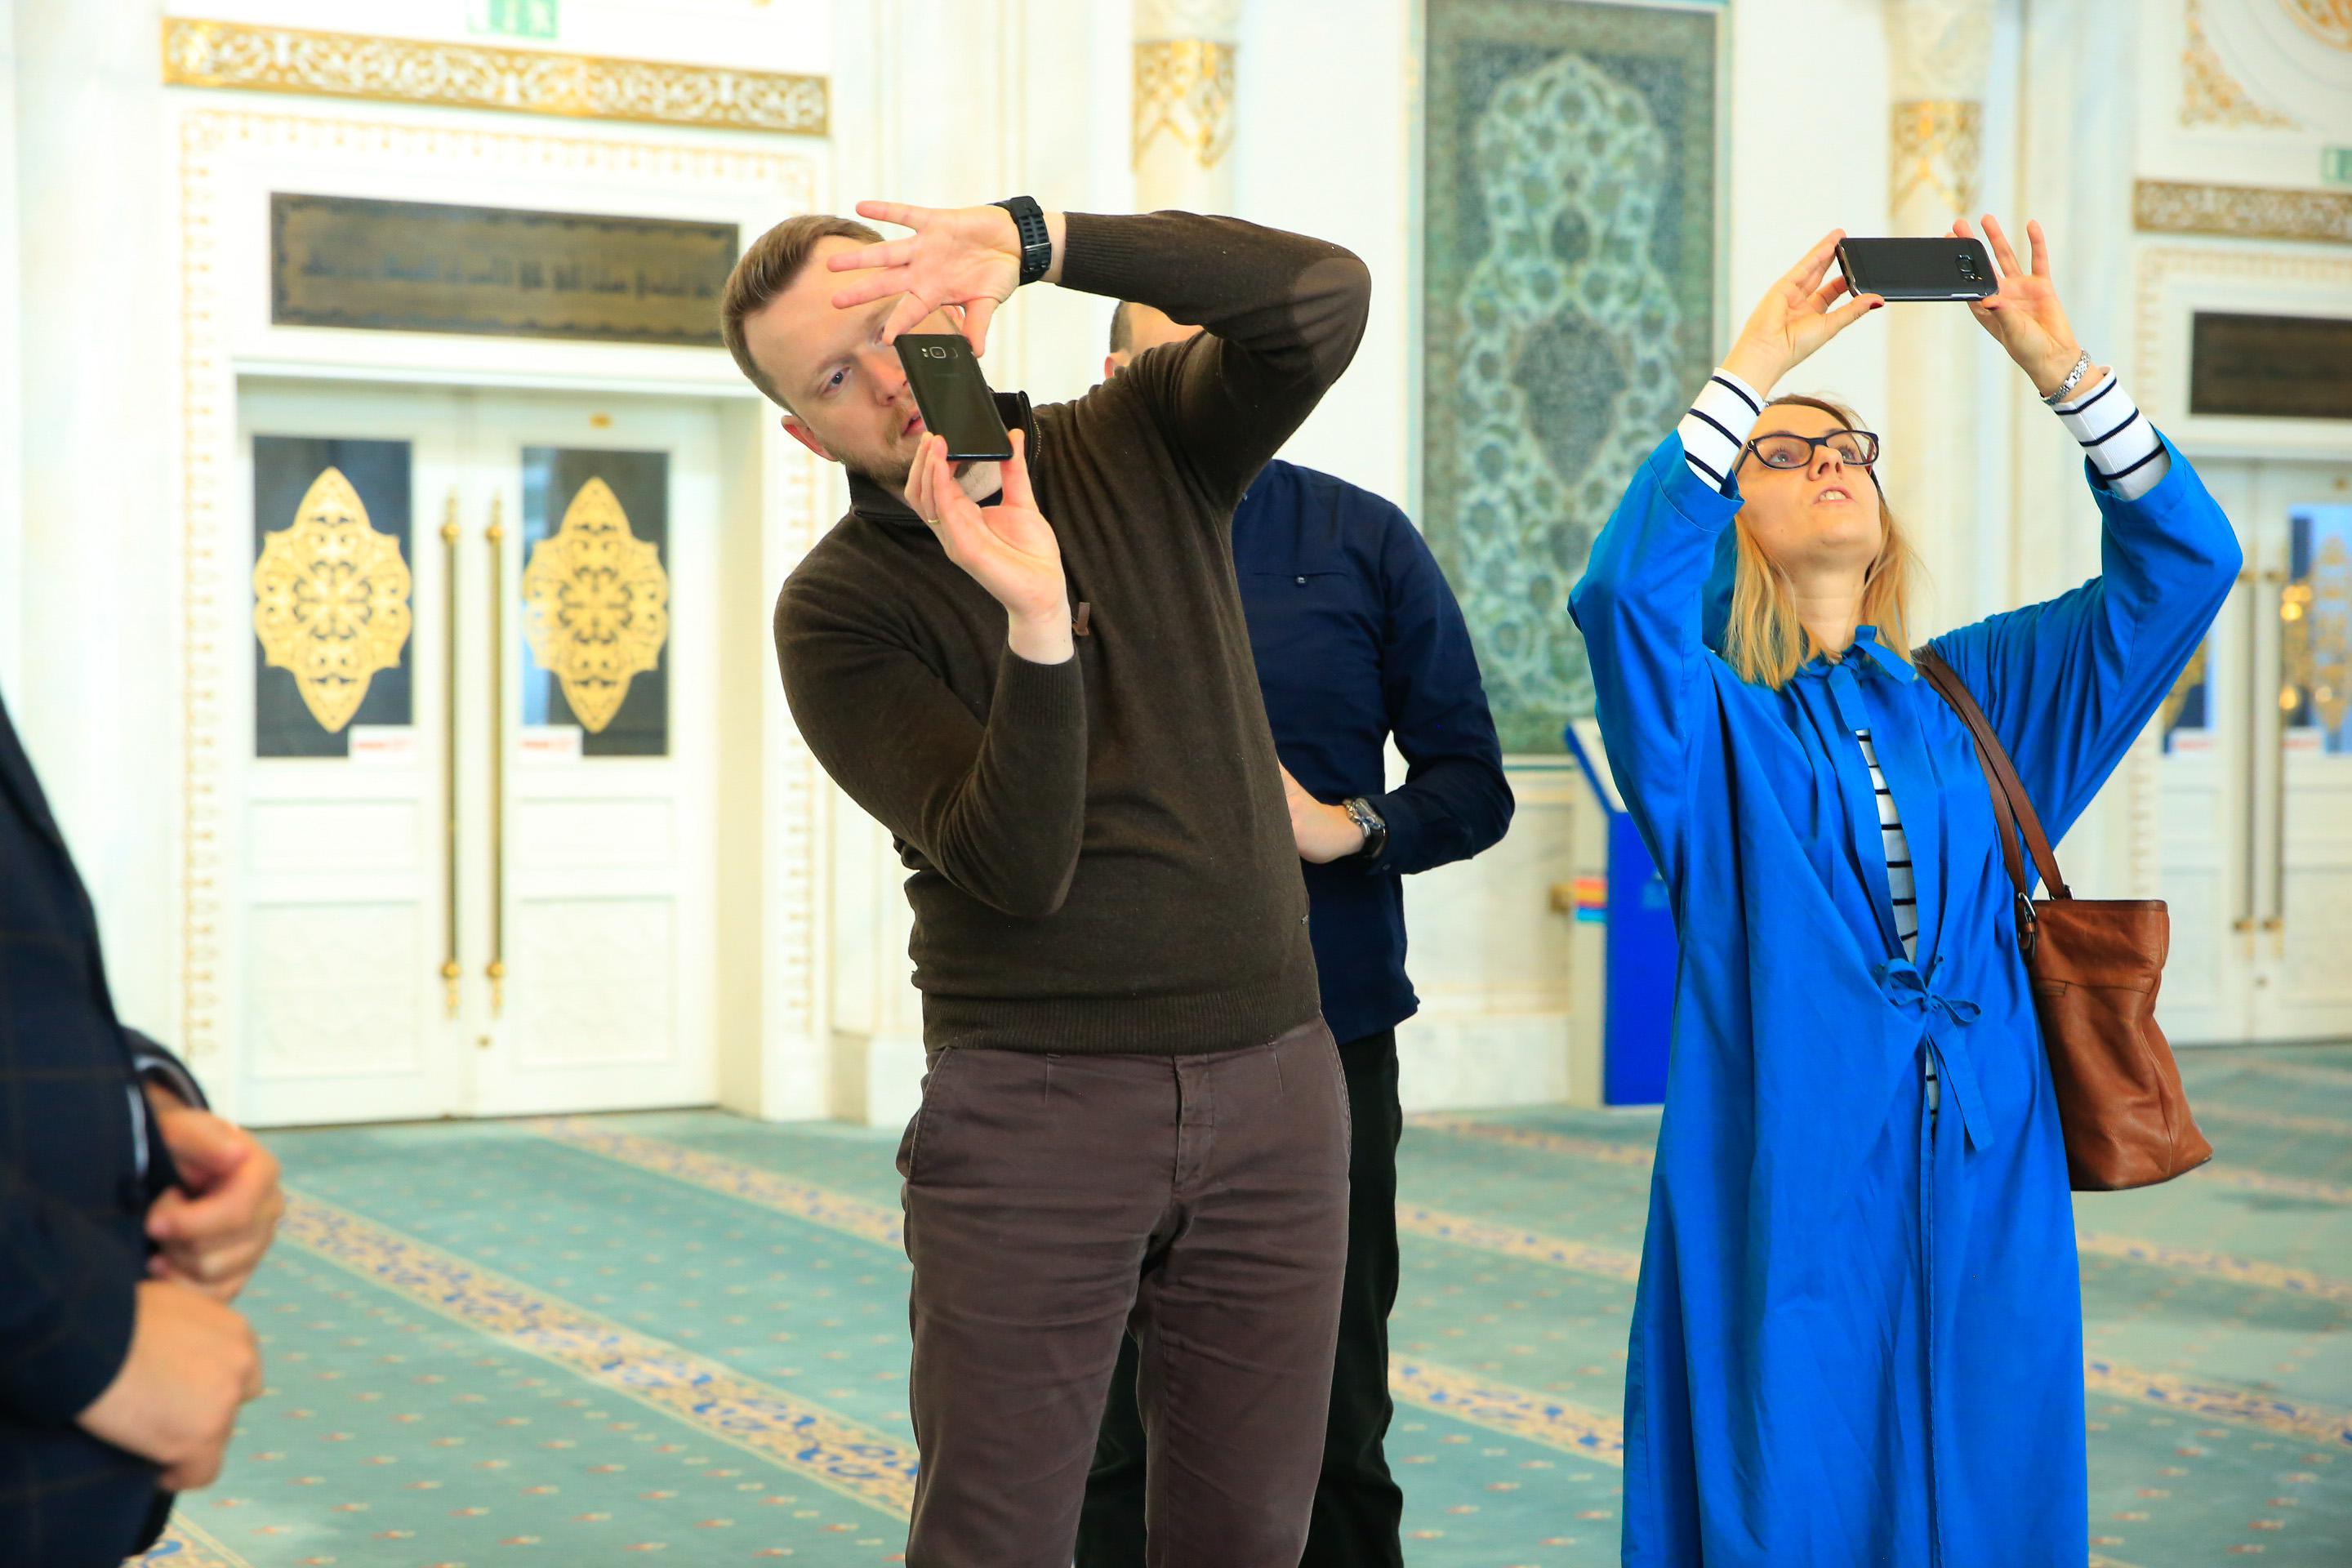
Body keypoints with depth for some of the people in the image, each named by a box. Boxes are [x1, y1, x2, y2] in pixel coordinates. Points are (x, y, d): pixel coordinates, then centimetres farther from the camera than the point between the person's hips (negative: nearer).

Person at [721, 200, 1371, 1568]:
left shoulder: (1141, 450, 7)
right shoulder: (839, 608, -3)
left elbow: (1324, 297, -12)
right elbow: (1015, 868, -14)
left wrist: (1033, 240, -19)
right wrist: (1035, 620, -28)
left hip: (1273, 1083, 2)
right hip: (1032, 1105, -2)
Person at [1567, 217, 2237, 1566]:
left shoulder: (1973, 693, 13)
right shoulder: (1708, 717, 2)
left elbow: (2184, 560, 8)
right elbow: (1625, 589, -19)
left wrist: (2062, 366, -3)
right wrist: (1754, 363, -18)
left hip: (1982, 1197, 4)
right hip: (1788, 1190, -3)